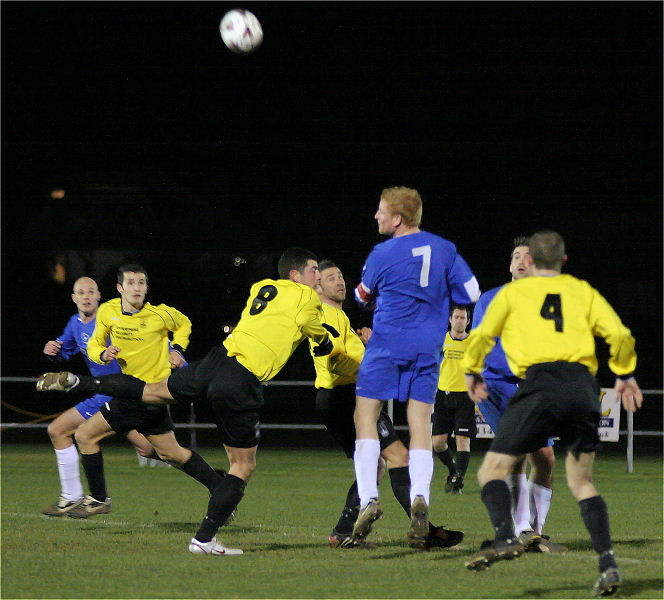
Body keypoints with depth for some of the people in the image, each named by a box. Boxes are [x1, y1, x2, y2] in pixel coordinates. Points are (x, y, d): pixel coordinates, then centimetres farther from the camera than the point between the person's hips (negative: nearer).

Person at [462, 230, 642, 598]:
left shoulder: (514, 292, 15)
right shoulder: (582, 291, 18)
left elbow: (482, 336, 8)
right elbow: (619, 335, 10)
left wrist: (471, 371, 26)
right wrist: (624, 375, 25)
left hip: (540, 383, -3)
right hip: (583, 386, 3)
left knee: (492, 471, 1)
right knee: (581, 482, 12)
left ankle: (505, 537, -27)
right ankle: (607, 564, -4)